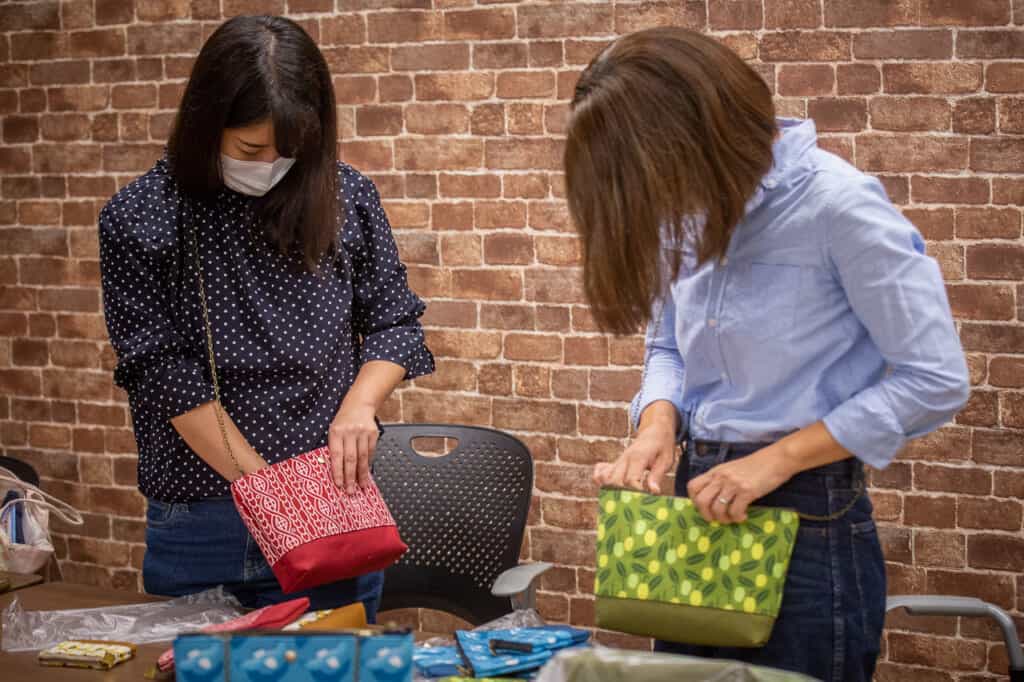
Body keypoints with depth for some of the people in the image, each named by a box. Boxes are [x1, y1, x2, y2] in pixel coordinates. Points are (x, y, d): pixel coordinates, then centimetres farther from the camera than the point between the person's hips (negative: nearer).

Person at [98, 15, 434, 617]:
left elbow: (394, 321, 6)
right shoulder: (139, 220, -8)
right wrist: (267, 485, -15)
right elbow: (167, 375, -11)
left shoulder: (345, 197, -1)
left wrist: (359, 405, -14)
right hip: (200, 520, -1)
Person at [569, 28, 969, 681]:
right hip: (700, 501, 7)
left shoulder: (839, 203, -18)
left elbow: (935, 379, -17)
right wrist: (659, 421, -7)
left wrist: (776, 458, -19)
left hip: (808, 518, -6)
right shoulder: (690, 208, 3)